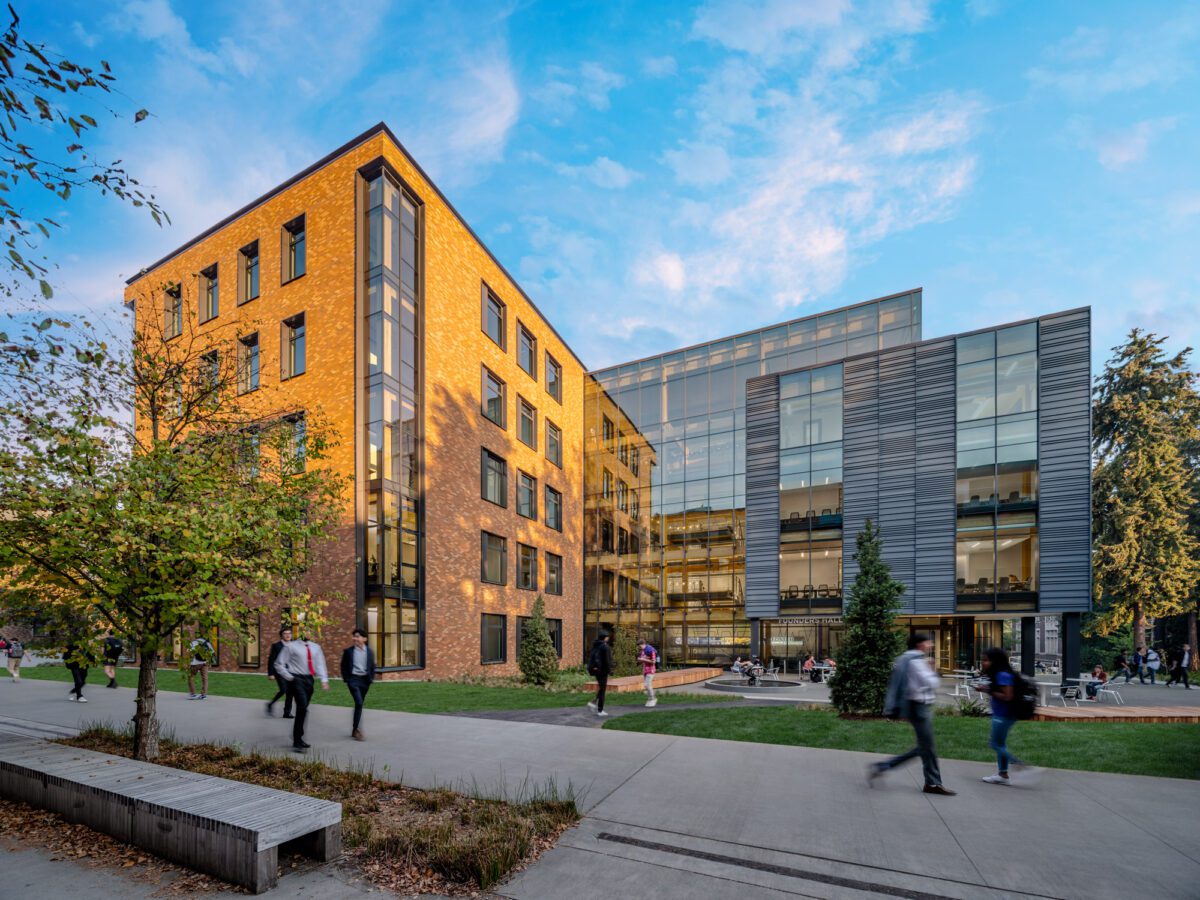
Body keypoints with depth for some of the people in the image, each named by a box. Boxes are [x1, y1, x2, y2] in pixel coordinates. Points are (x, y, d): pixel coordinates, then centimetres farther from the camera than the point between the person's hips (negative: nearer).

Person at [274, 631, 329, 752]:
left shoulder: (316, 647, 10)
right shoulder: (291, 646, -4)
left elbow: (320, 664, 8)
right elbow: (279, 664, 0)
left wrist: (324, 680, -3)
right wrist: (289, 677, -7)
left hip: (309, 679, 5)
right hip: (297, 679, -5)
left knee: (303, 709, 11)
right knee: (302, 708, -16)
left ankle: (298, 739, 25)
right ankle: (297, 742, -11)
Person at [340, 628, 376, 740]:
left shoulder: (370, 652, 3)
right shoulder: (348, 651, -3)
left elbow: (372, 667, 10)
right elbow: (344, 666, 2)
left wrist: (371, 679, 1)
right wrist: (346, 679, -5)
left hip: (365, 680, 3)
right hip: (353, 679, -3)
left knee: (360, 704, 11)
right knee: (359, 703, -16)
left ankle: (354, 729, 26)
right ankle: (356, 729, -7)